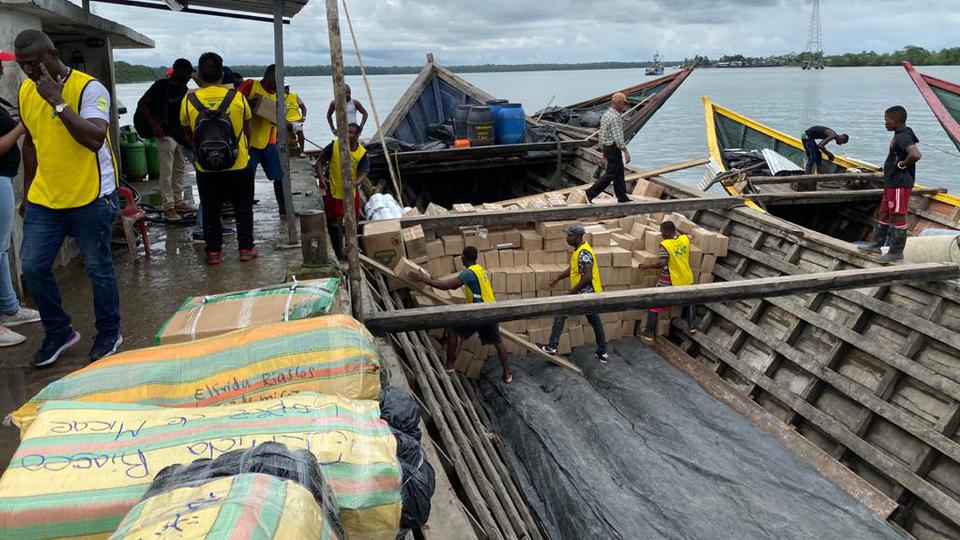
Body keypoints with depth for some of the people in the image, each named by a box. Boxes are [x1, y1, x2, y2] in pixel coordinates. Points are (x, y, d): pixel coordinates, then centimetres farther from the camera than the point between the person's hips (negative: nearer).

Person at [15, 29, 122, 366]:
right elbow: (31, 140, 18)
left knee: (98, 268, 5)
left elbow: (95, 139, -27)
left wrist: (57, 101, -27)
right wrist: (28, 192, 19)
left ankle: (109, 333, 23)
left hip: (91, 197, -6)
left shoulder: (88, 88, -14)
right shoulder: (26, 91, 7)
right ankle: (58, 332, 22)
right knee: (33, 266, 4)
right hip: (44, 199, 6)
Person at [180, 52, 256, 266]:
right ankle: (246, 248, 18)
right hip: (239, 165, 0)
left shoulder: (189, 101, -6)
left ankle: (213, 252, 16)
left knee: (210, 211, 12)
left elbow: (188, 136, 7)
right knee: (243, 208, 14)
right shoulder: (237, 97, -7)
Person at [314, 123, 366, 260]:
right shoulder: (334, 146, -14)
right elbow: (320, 162, -6)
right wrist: (321, 177, -23)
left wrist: (354, 184, -37)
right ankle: (339, 251, 13)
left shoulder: (362, 154, -12)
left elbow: (363, 175, -16)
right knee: (335, 221, 1)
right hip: (333, 190, -2)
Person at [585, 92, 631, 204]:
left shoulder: (605, 115, 13)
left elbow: (602, 136, 17)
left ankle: (622, 198, 19)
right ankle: (590, 193, -5)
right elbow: (618, 137, -24)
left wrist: (604, 154, 21)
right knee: (611, 173, -5)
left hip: (607, 147, 10)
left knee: (619, 173, 14)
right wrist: (626, 152, -20)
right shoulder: (615, 117, -18)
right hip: (614, 148, -10)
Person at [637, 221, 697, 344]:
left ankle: (649, 333, 6)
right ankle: (692, 325, 37)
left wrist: (647, 266, -19)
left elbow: (661, 263, -29)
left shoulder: (665, 245, -22)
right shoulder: (685, 238, -5)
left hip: (669, 280, -5)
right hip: (685, 278, 5)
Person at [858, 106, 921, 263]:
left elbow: (915, 155, -36)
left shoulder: (903, 137, -20)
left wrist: (902, 165, -20)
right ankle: (877, 244, 29)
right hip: (891, 183, 11)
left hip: (900, 184, -11)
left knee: (898, 217, -2)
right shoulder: (899, 136, 11)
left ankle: (896, 252, 5)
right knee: (883, 213, 18)